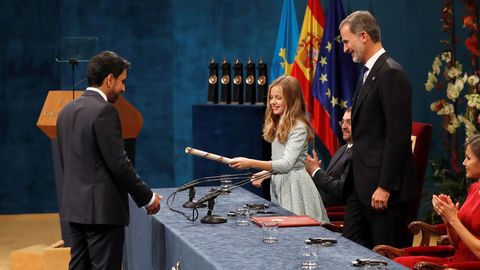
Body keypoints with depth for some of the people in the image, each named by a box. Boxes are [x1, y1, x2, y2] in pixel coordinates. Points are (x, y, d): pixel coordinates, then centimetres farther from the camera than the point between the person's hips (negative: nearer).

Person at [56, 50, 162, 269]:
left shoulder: (67, 111, 12)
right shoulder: (104, 111, -15)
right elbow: (118, 163, -18)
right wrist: (148, 198, -8)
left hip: (74, 206, 9)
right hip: (101, 208, -9)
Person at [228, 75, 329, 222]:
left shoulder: (299, 127, -14)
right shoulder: (278, 125, 13)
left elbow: (286, 164, -24)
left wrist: (250, 163, -30)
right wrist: (265, 173, -1)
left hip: (294, 184, -8)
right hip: (277, 183, 8)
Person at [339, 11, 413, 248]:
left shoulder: (391, 74, -15)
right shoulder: (368, 72, 16)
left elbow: (398, 135, -20)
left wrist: (385, 187, -20)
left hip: (383, 185, -10)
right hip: (362, 184, 10)